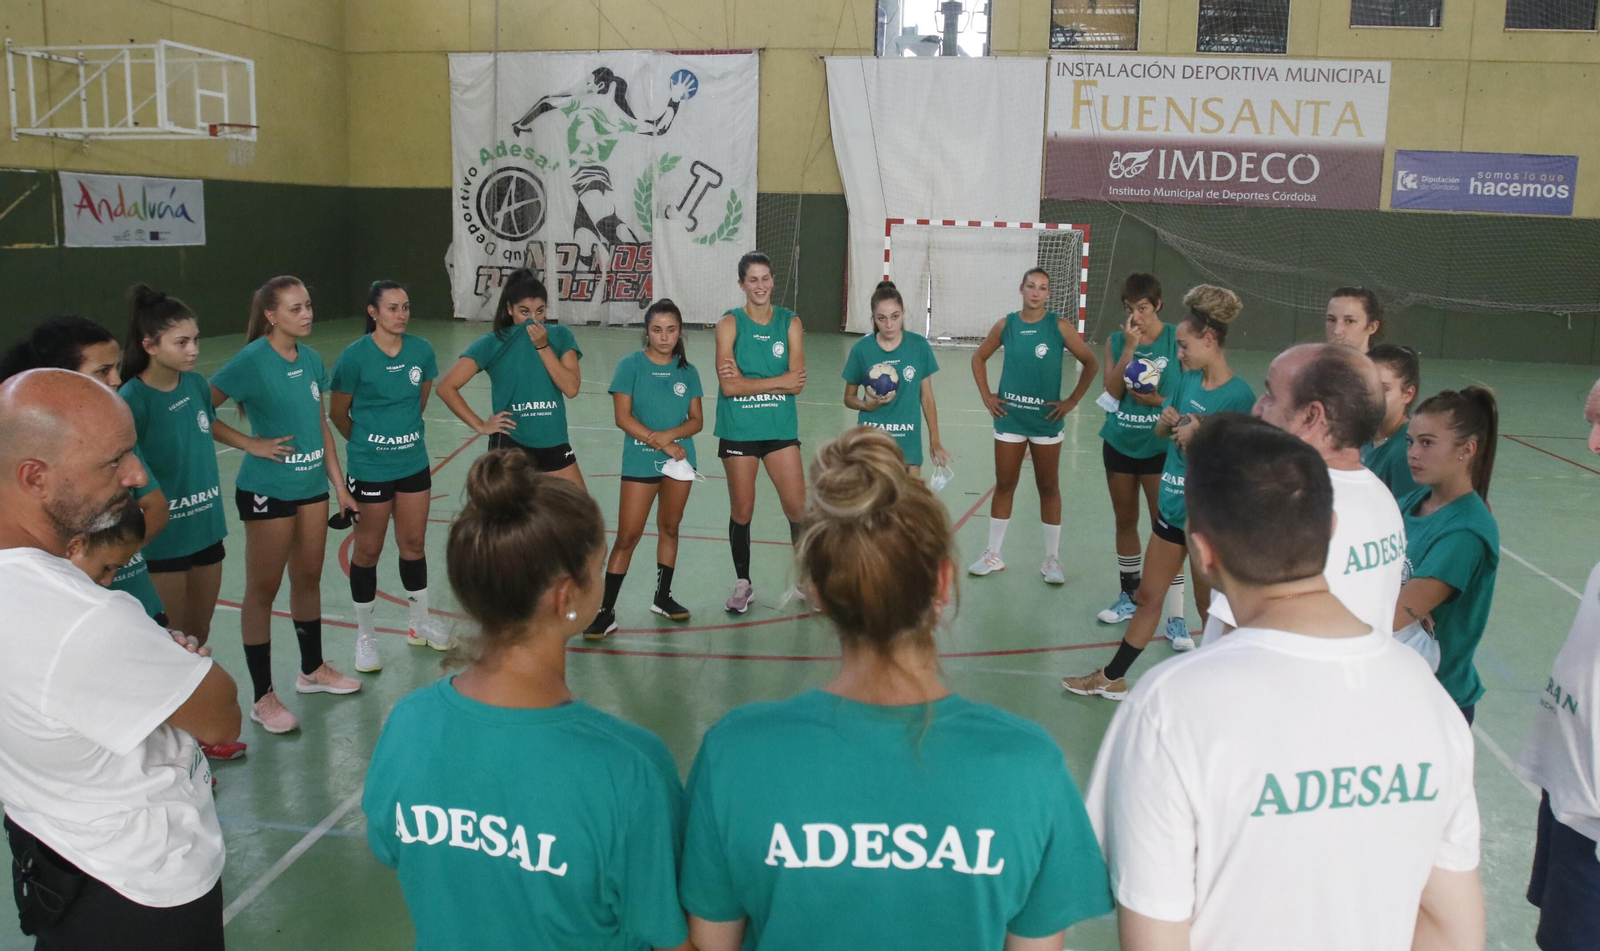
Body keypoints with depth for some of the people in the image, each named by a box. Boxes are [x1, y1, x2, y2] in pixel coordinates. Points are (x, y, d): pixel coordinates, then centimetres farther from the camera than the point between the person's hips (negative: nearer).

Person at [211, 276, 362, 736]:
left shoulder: (311, 359, 5)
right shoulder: (251, 361, -14)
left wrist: (339, 485, 11)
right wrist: (251, 443, -15)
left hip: (312, 486, 6)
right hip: (267, 490, -6)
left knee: (308, 579, 17)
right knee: (263, 589, 4)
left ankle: (312, 669, 35)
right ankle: (263, 698, 13)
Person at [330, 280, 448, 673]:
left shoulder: (421, 350, -4)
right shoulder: (355, 356, -15)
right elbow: (337, 413, -4)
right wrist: (364, 441, 9)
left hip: (414, 463, 4)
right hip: (370, 470, -4)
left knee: (414, 544, 14)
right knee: (368, 550, 8)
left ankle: (420, 624, 31)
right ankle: (365, 636, 23)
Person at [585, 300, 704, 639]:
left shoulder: (687, 371, 5)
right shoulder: (631, 365, -6)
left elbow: (697, 420, 4)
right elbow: (623, 418, -10)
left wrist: (670, 434, -15)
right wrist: (660, 443, -16)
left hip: (680, 459, 4)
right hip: (640, 462, -4)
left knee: (670, 528, 14)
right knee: (628, 536, -4)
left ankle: (663, 597, 30)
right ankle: (605, 610, 2)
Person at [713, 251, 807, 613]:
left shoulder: (790, 322, 2)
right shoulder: (730, 324, -4)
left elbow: (798, 382, -8)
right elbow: (728, 386, -14)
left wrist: (747, 381, -15)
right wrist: (779, 381, -13)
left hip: (781, 428, 2)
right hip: (738, 431, -1)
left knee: (798, 508, 1)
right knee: (741, 511, 7)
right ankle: (743, 583, 24)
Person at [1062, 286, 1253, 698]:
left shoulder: (1239, 395, -19)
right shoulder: (1189, 379, 3)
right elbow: (1161, 431, 13)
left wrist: (1199, 437, -27)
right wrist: (1167, 422, -8)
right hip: (1171, 507, 8)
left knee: (1210, 605, 8)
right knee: (1148, 596, 17)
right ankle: (1112, 678, 29)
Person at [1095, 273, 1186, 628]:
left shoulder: (1177, 338, -4)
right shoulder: (1116, 341, 4)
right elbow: (1113, 390, -9)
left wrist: (1159, 400, -20)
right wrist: (1129, 347, -15)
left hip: (1160, 447, -4)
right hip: (1119, 443, 4)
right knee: (1125, 521, 14)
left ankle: (1175, 614, -3)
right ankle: (1128, 595, 29)